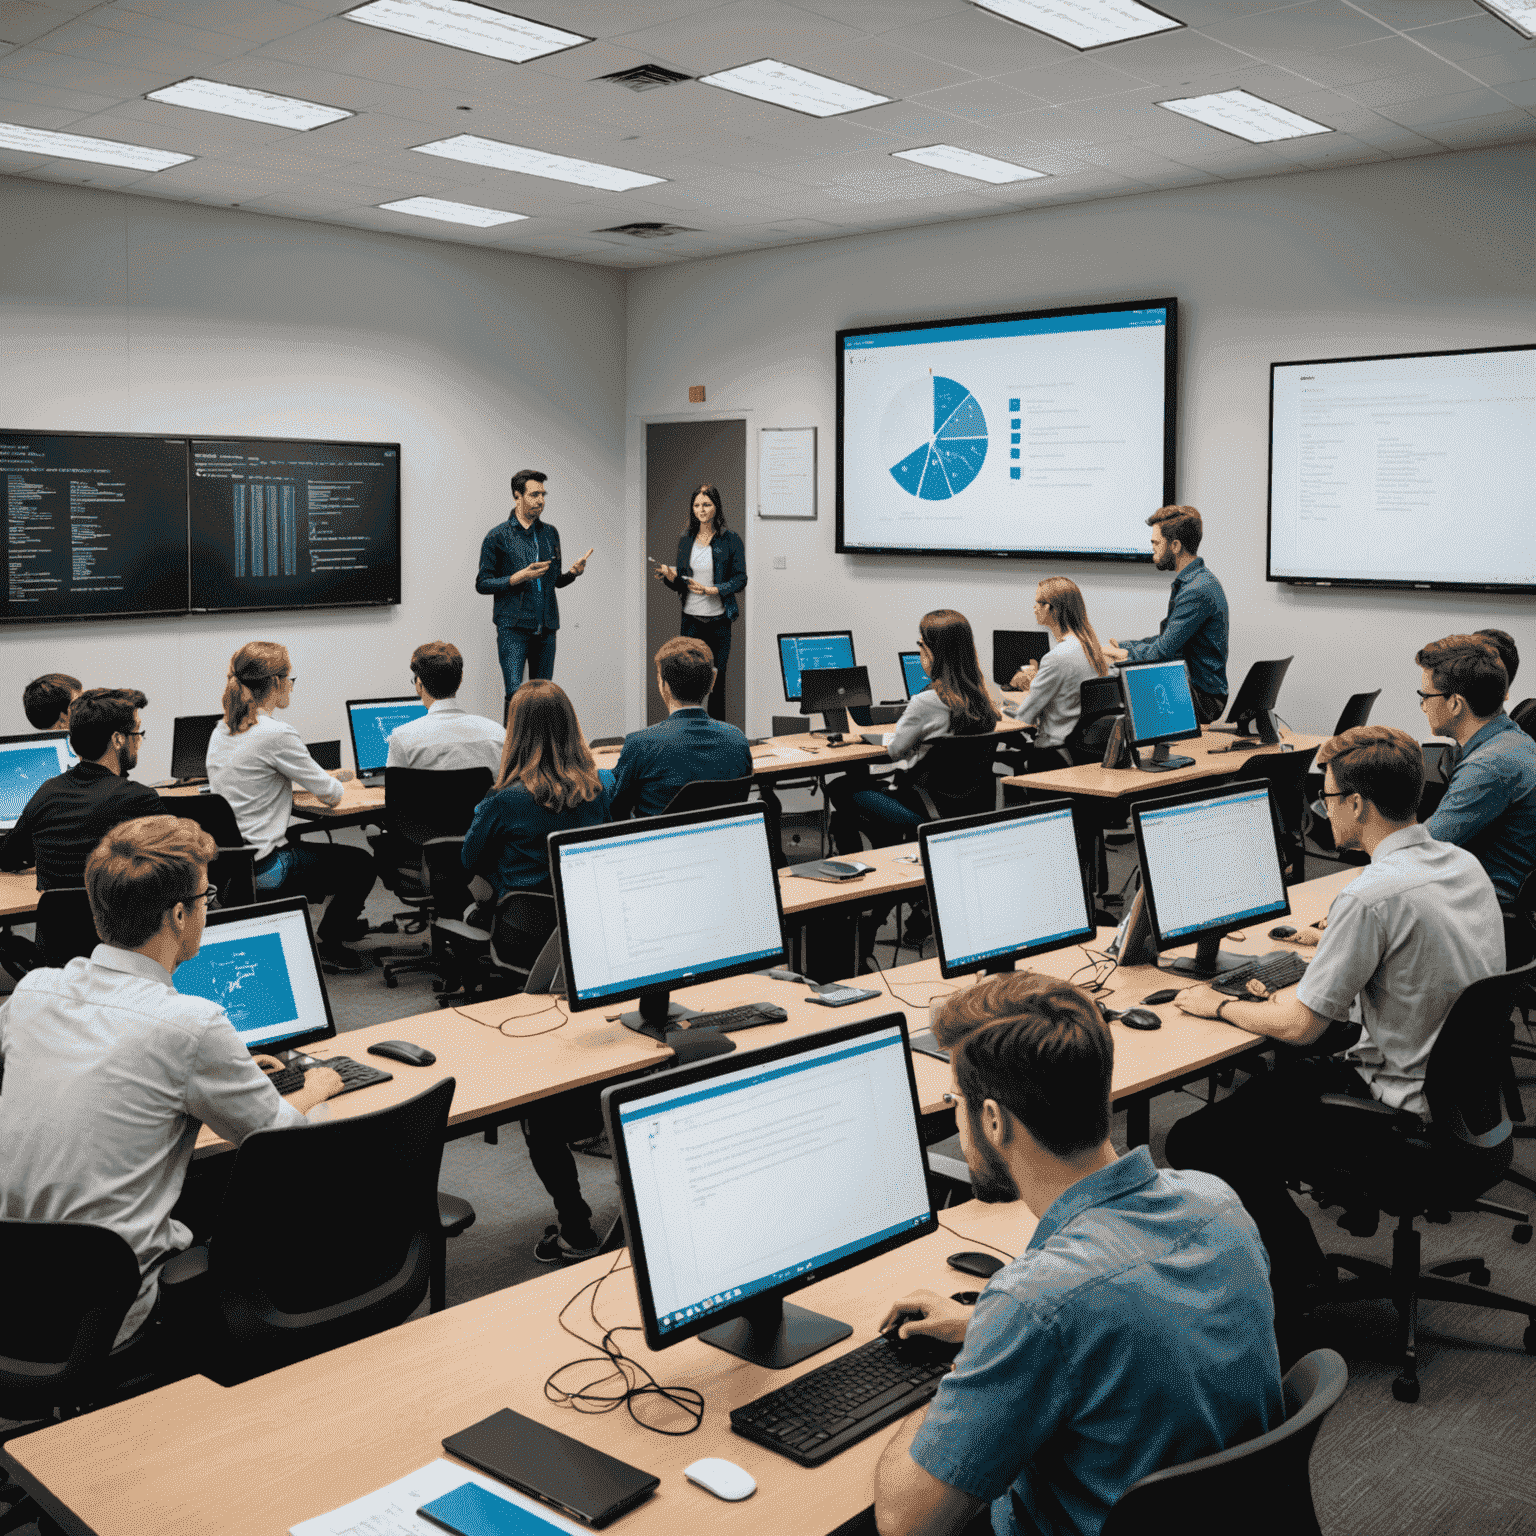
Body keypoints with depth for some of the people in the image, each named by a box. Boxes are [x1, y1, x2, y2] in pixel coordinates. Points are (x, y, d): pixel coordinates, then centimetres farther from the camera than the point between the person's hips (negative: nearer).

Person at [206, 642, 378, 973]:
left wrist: (321, 778, 26)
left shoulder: (222, 730, 6)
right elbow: (330, 794, -11)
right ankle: (328, 943, 23)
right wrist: (335, 785, 13)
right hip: (261, 872, -9)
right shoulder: (277, 735, -20)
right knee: (361, 864, 11)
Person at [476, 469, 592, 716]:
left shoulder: (550, 533, 14)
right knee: (515, 693, -13)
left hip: (546, 628, 5)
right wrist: (517, 578, -15)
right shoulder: (498, 536, -1)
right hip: (513, 627, -5)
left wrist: (572, 573, 0)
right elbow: (482, 584, -1)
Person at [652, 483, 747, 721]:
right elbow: (680, 585, 14)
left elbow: (740, 580, -3)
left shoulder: (731, 540, -1)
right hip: (691, 619, 2)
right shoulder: (685, 540, 10)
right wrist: (669, 576, -9)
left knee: (717, 681, 1)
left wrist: (711, 590, -16)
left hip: (718, 619, -2)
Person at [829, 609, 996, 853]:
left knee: (839, 789, 13)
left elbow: (895, 751, -11)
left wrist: (888, 739, 11)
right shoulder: (981, 698, -4)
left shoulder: (925, 703, -26)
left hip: (926, 811, -8)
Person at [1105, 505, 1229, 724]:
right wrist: (1121, 646, 10)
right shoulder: (1188, 583, 14)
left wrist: (1125, 652, -4)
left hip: (1201, 699, -10)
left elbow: (1163, 651, -22)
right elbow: (1168, 640, 20)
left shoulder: (1198, 591, -21)